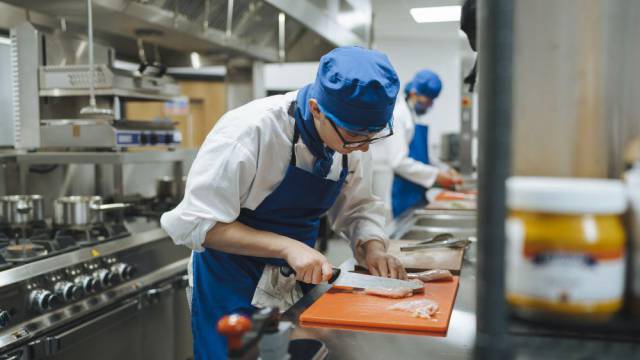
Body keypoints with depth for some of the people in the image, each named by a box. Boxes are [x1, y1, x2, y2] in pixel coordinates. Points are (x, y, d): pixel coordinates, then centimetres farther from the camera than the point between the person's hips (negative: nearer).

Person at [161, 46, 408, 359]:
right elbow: (197, 224, -24)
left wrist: (373, 247, -17)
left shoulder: (354, 133, -9)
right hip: (232, 287, -5)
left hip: (300, 280, 6)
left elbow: (357, 207, 2)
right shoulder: (248, 131, -27)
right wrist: (287, 246, -30)